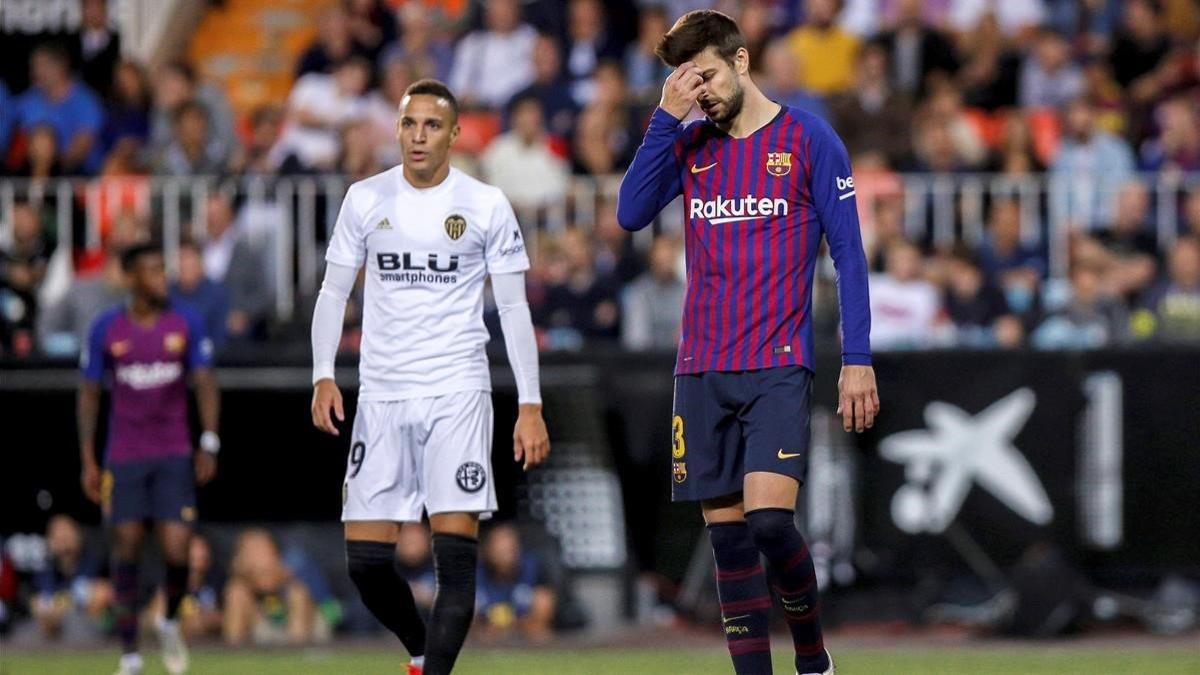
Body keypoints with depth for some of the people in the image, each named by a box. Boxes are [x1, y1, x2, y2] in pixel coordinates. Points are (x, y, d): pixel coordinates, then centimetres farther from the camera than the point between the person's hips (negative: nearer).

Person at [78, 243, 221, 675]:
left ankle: (171, 623, 21)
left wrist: (209, 444, -11)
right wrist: (88, 462, 1)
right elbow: (89, 394, 5)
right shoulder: (106, 329, -1)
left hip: (174, 456, 0)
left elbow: (205, 384, 0)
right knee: (127, 547, -1)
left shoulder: (186, 323, -1)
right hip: (124, 457, 0)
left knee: (177, 550, -10)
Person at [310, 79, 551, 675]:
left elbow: (514, 309, 4)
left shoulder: (486, 205, 1)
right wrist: (323, 377, -3)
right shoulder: (365, 199, 6)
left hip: (457, 395, -2)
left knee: (456, 548, -14)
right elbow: (333, 292, 11)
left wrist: (530, 406, -2)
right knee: (365, 558, -1)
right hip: (381, 395, 2)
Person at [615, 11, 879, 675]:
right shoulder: (689, 145, 12)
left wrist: (857, 359, -6)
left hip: (777, 368, -4)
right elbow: (631, 213, -2)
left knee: (769, 518, -17)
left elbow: (848, 253, 0)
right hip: (701, 370, 4)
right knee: (727, 536, 2)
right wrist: (667, 116, -8)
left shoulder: (809, 139, 0)